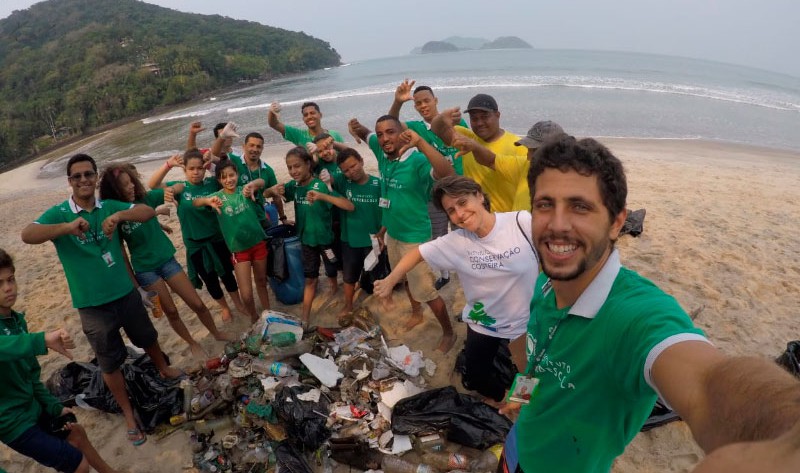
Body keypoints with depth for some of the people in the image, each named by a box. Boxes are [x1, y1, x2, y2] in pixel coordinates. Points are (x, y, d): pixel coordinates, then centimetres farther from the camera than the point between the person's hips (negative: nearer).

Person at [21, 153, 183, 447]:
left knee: (148, 338, 24)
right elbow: (27, 235, -26)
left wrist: (119, 215, -34)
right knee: (110, 363, 12)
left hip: (126, 293, 3)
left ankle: (164, 370, 54)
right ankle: (128, 414, 30)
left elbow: (148, 212, -14)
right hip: (92, 305, -2)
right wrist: (67, 227, -43)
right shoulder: (59, 213, -10)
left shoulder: (109, 207, -1)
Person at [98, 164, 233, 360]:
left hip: (167, 260, 2)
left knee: (197, 304, 5)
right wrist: (132, 281, -5)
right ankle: (193, 344, 32)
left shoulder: (146, 199, -7)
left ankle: (217, 333, 29)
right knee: (171, 311, 9)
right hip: (145, 270, -2)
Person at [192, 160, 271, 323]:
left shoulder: (244, 190, -5)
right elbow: (195, 202, -20)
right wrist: (208, 201, -44)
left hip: (258, 243, 1)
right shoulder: (218, 196, -5)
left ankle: (268, 313, 38)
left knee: (261, 281, 18)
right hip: (239, 249, -1)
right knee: (246, 294, -3)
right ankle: (254, 318, 25)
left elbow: (261, 182, -25)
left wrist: (251, 184, -50)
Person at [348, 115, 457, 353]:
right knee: (406, 280, 28)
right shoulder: (381, 152, -6)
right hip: (391, 233, 8)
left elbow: (448, 174, -45)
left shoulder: (417, 161, -27)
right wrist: (357, 127, -9)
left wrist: (421, 143, -50)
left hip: (415, 237, -7)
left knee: (425, 290, 3)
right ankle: (416, 313, 53)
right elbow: (366, 135, 15)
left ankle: (449, 333, 24)